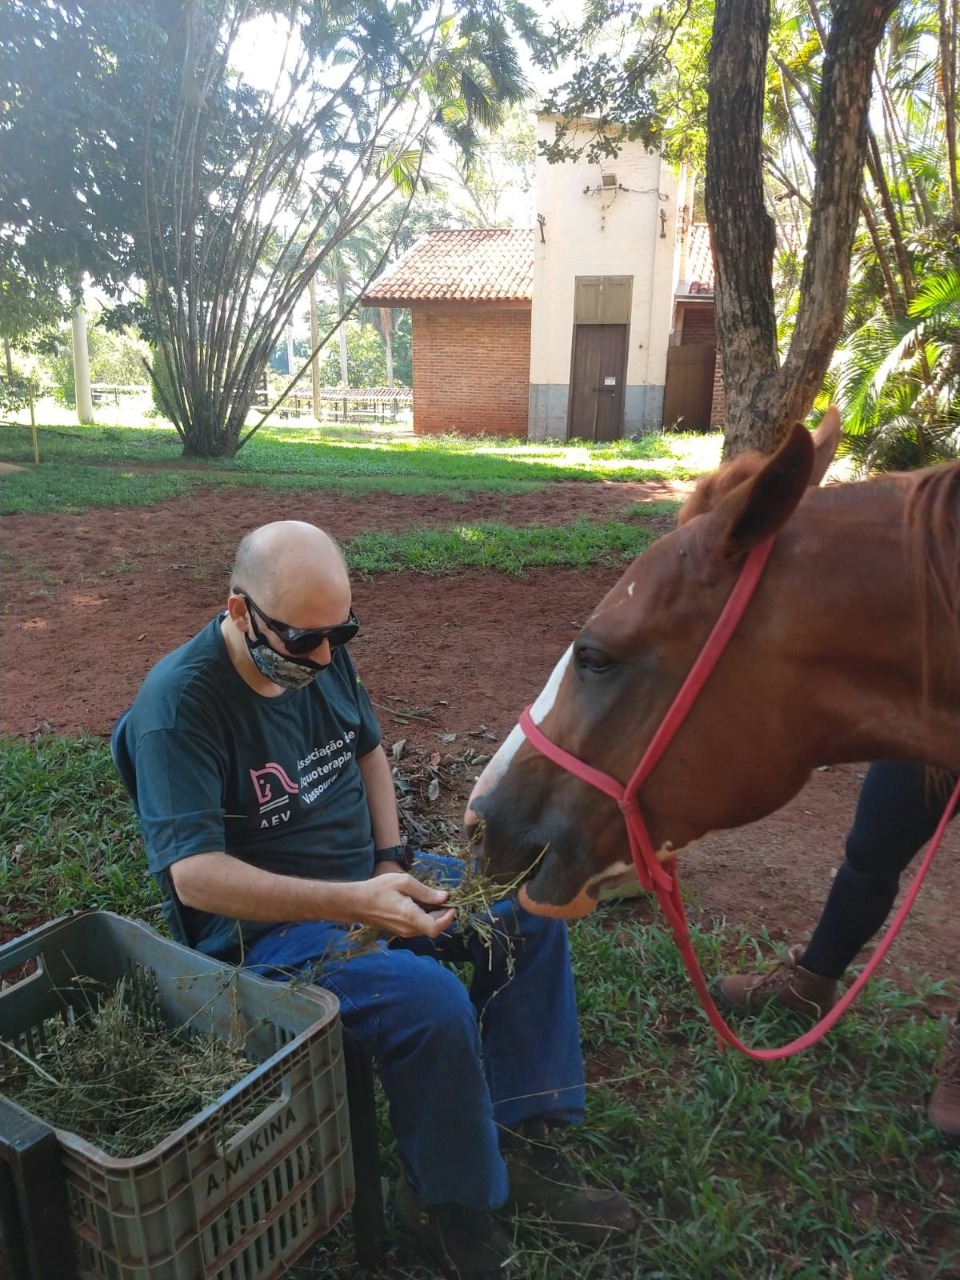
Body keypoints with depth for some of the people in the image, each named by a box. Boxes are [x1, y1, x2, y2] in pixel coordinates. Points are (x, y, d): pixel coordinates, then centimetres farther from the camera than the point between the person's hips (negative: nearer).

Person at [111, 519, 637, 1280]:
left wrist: (390, 862, 1)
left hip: (364, 882, 8)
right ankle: (450, 1202, -1)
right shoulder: (179, 702, -24)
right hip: (267, 923, -8)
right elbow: (194, 874, -29)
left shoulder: (321, 654, -2)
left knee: (528, 912, 4)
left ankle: (521, 1136, 11)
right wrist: (351, 904, -38)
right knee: (431, 1000, -30)